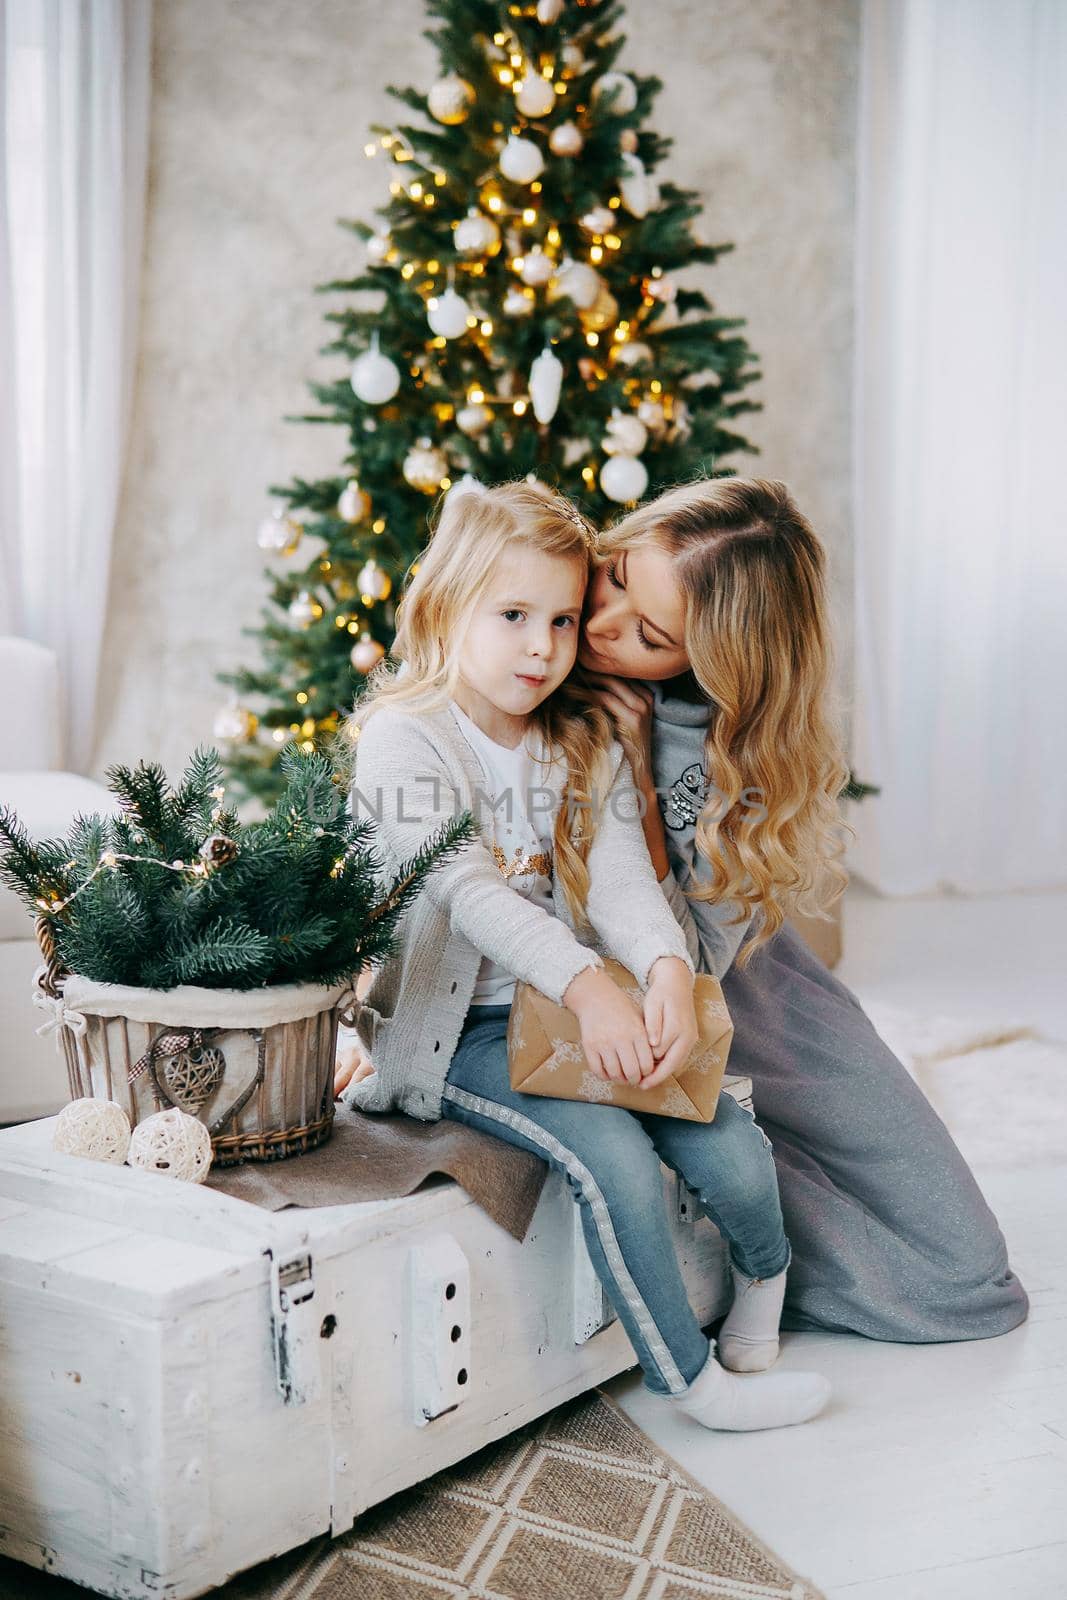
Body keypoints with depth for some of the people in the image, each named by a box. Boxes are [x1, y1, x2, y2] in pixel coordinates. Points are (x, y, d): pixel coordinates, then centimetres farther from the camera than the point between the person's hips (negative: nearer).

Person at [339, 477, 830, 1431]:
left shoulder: (588, 744, 9)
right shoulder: (402, 739, -8)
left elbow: (621, 873, -6)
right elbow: (463, 889, -22)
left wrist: (667, 968, -28)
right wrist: (585, 984, -35)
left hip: (580, 1007, 5)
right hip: (456, 1027, -5)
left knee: (734, 1154, -10)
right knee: (614, 1158, -25)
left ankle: (764, 1281, 24)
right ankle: (689, 1379, -5)